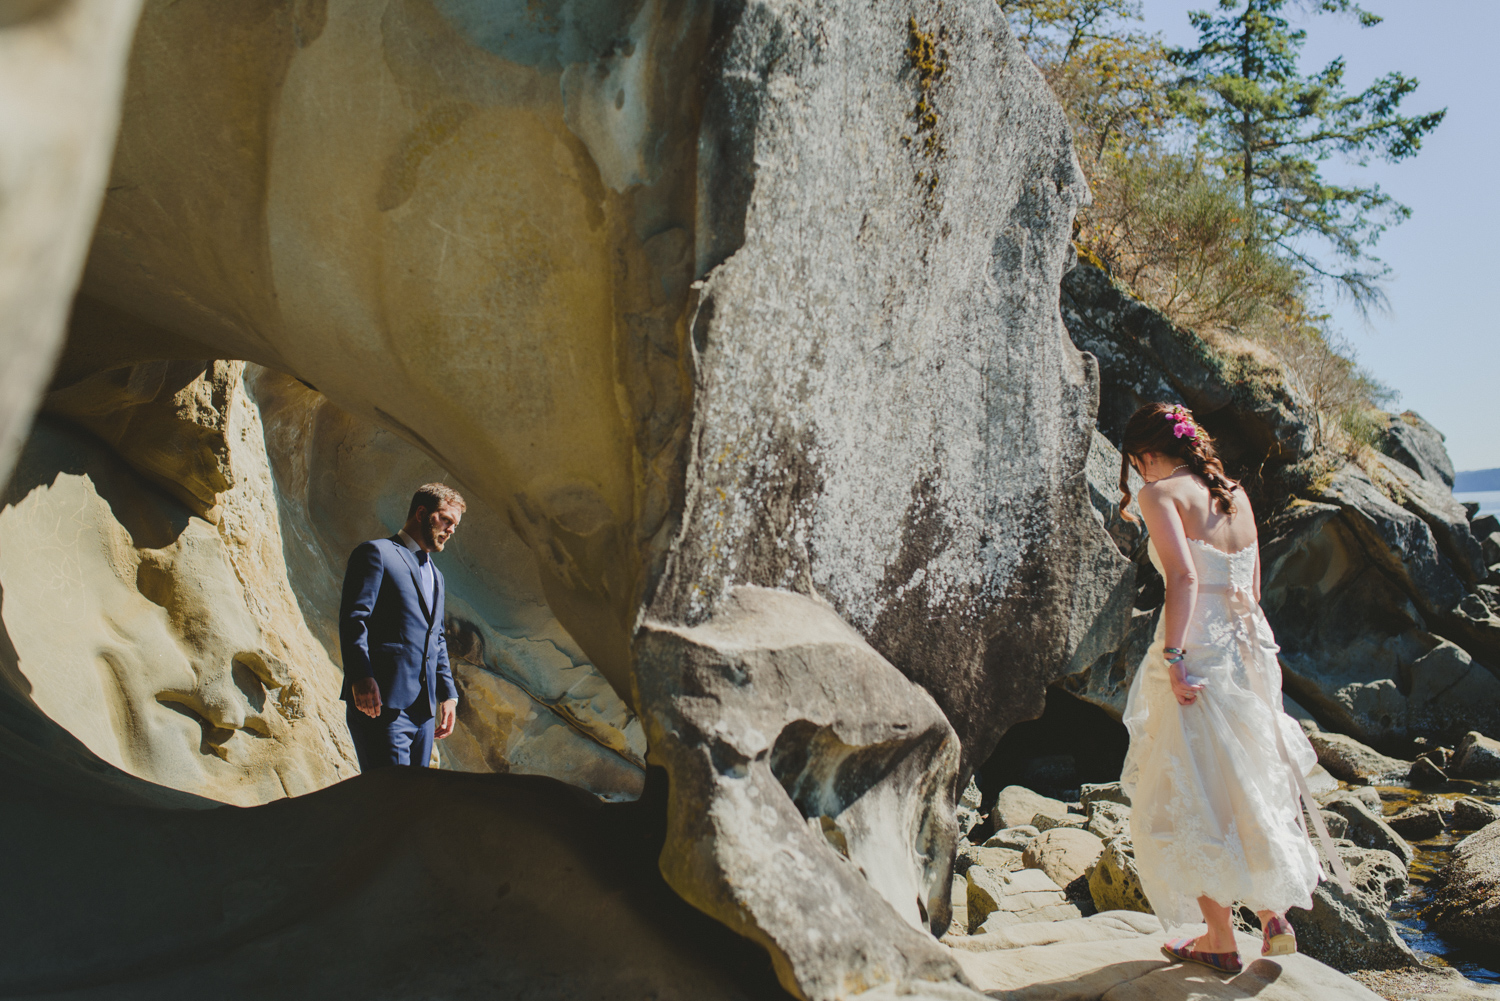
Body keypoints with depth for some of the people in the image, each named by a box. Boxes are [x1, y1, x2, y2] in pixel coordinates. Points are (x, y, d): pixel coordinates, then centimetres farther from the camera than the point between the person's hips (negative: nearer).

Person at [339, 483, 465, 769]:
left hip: (424, 709, 8)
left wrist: (447, 693, 17)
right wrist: (361, 676, -22)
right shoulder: (376, 553, 1)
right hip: (382, 703, -8)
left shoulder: (435, 575, 27)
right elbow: (352, 618, -10)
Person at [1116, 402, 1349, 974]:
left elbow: (1183, 576, -21)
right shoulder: (1235, 493, 13)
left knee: (1188, 798, 5)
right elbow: (1252, 585, 15)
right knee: (1247, 781, 21)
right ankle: (1273, 911, 17)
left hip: (1197, 649, -7)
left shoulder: (1160, 492, -8)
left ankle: (1220, 940, 13)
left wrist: (1173, 658, -21)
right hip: (1248, 648, 7)